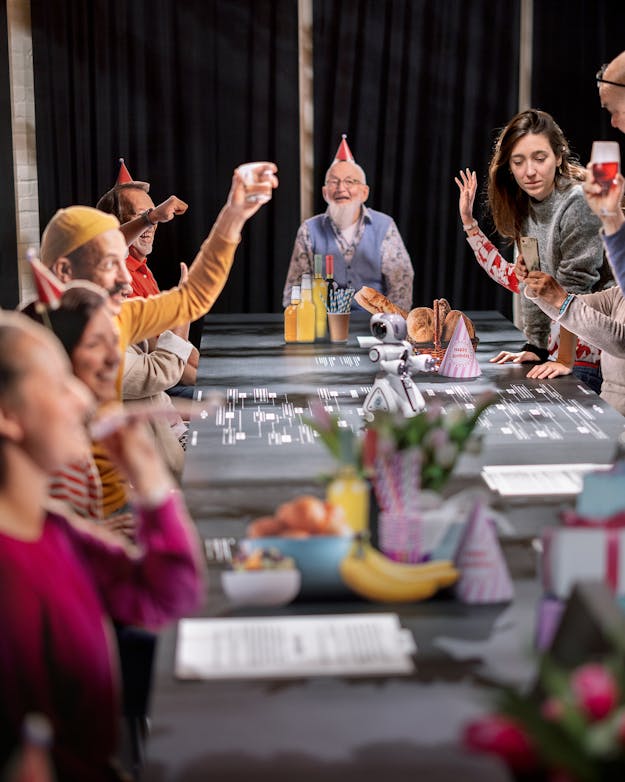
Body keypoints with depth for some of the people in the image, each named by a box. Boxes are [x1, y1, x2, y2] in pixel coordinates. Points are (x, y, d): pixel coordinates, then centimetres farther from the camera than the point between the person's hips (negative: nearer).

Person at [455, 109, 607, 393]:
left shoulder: (579, 203, -18)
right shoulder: (529, 206, 6)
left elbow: (575, 288, -20)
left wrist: (566, 361, -19)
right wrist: (535, 348, -3)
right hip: (556, 350, 7)